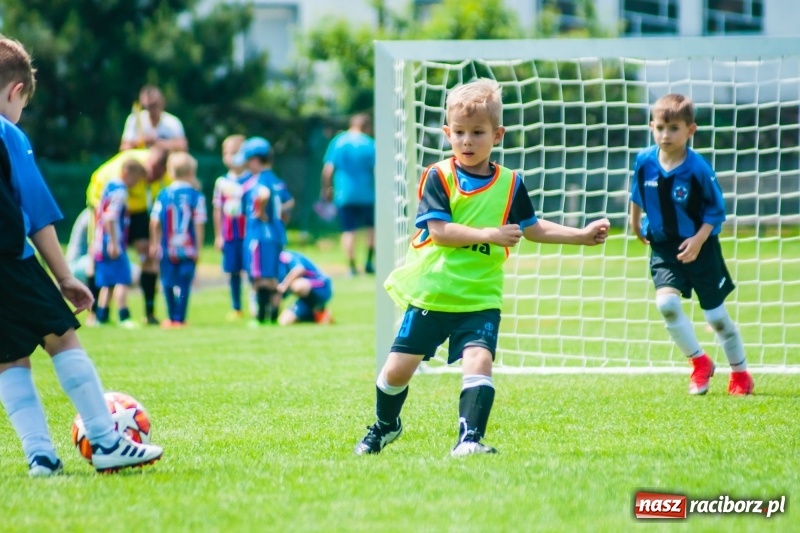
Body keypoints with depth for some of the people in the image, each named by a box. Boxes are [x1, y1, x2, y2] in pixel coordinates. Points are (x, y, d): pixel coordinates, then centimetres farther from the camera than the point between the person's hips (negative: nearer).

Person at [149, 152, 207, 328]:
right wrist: (198, 247, 1)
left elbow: (155, 222, 1)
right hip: (188, 250, -2)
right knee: (184, 284, 2)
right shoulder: (196, 196, -6)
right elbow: (199, 224, -6)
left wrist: (154, 243, 14)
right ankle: (179, 319, 1)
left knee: (168, 283, 13)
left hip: (167, 248, 2)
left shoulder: (163, 195, 0)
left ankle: (172, 318, 19)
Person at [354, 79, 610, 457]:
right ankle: (385, 426, 34)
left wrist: (582, 236, 9)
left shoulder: (509, 184, 3)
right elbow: (439, 230, -18)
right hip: (429, 294, -1)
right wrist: (489, 234, -25)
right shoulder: (438, 177, -7)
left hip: (479, 300, 1)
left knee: (478, 362, -22)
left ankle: (469, 439, -24)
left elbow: (531, 228, 16)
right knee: (398, 368, 7)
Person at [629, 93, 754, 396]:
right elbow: (637, 195, 12)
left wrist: (699, 239, -22)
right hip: (663, 249, 3)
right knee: (666, 303, -20)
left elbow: (716, 210, -10)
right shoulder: (645, 161, -9)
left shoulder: (698, 169, -19)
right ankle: (699, 363, 0)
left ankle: (740, 373, 27)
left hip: (699, 249, -3)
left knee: (716, 316, 7)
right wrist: (636, 225, 22)